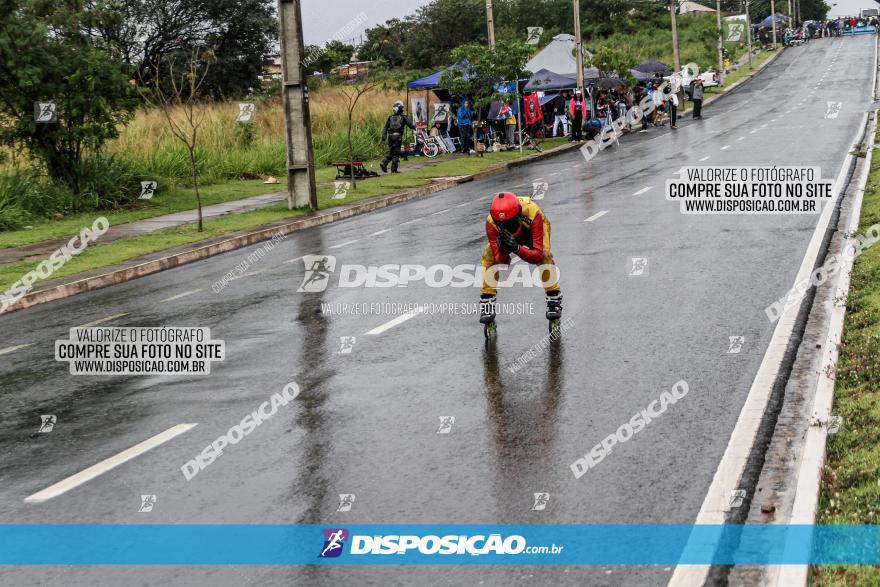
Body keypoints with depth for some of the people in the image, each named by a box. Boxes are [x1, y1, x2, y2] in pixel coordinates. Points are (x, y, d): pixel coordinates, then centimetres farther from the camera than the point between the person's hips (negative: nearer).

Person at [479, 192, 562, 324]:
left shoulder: (532, 214, -45)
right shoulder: (491, 223, -38)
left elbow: (538, 255, -45)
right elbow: (499, 260, -33)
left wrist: (516, 248, -62)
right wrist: (503, 250, -57)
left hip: (532, 230, -2)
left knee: (544, 256, -30)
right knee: (488, 257, -21)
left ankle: (554, 300, -13)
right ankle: (487, 304, -6)